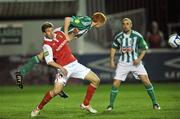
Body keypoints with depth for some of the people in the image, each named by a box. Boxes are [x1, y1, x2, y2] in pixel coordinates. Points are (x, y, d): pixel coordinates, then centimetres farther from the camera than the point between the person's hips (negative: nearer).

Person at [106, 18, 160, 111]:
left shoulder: (137, 36, -8)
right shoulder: (118, 37, -2)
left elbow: (144, 48, 1)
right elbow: (113, 48, 15)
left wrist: (139, 59, -12)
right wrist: (112, 60, 7)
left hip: (135, 62, -1)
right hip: (123, 63, 1)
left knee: (146, 81, -13)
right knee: (115, 84, -7)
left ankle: (155, 103, 0)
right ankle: (111, 105, 8)